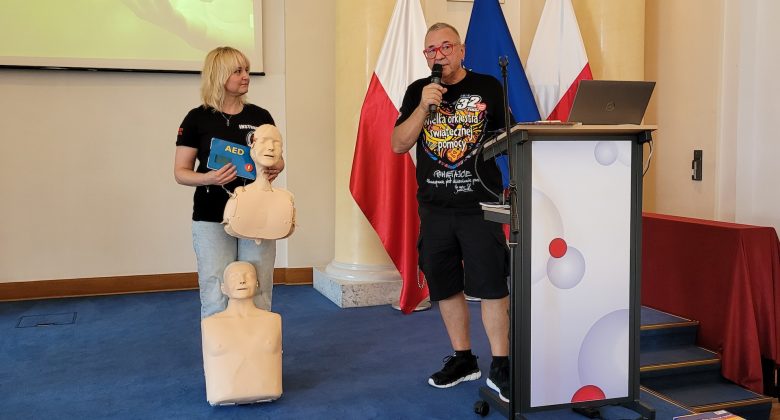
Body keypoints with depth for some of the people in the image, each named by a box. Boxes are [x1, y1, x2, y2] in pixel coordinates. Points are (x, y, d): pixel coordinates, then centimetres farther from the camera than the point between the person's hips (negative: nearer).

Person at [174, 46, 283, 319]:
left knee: (258, 296, 6)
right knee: (215, 298, 2)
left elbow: (277, 158, 17)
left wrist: (276, 169, -7)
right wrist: (209, 178, -20)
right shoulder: (197, 118, -1)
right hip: (212, 219, -2)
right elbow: (181, 172, 0)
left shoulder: (260, 116, 6)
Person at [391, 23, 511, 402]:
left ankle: (500, 367, 7)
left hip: (480, 204, -3)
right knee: (445, 286, 11)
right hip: (434, 207, 3)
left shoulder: (488, 87, 2)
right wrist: (424, 106, -12)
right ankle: (463, 360, 26)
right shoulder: (417, 92, 7)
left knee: (491, 286, -4)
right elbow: (398, 145, 0)